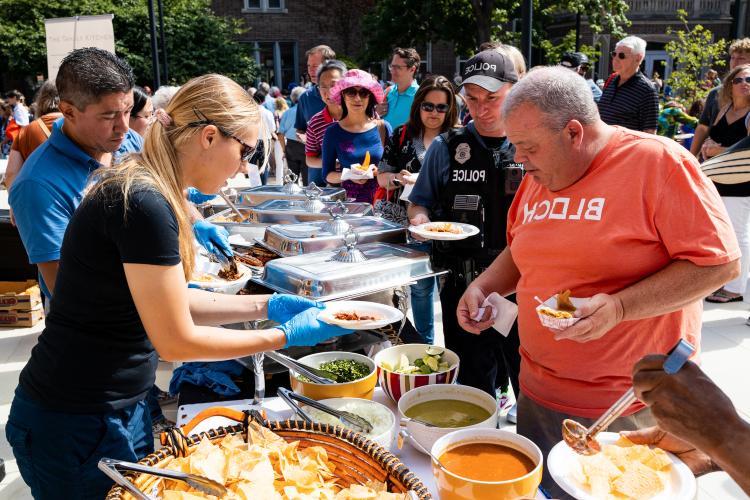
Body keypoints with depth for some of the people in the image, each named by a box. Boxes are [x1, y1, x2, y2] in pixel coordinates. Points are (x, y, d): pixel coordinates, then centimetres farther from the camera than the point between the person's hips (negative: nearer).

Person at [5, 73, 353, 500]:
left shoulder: (144, 189, 3)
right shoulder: (145, 205, -25)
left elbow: (170, 302, 9)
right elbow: (176, 342, -20)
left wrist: (265, 305, 5)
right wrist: (286, 335, -11)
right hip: (79, 428, -8)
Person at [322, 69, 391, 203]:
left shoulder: (383, 127, 4)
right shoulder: (333, 132, 4)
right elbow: (327, 175, 6)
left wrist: (379, 172, -9)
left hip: (380, 198, 1)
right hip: (348, 199, -1)